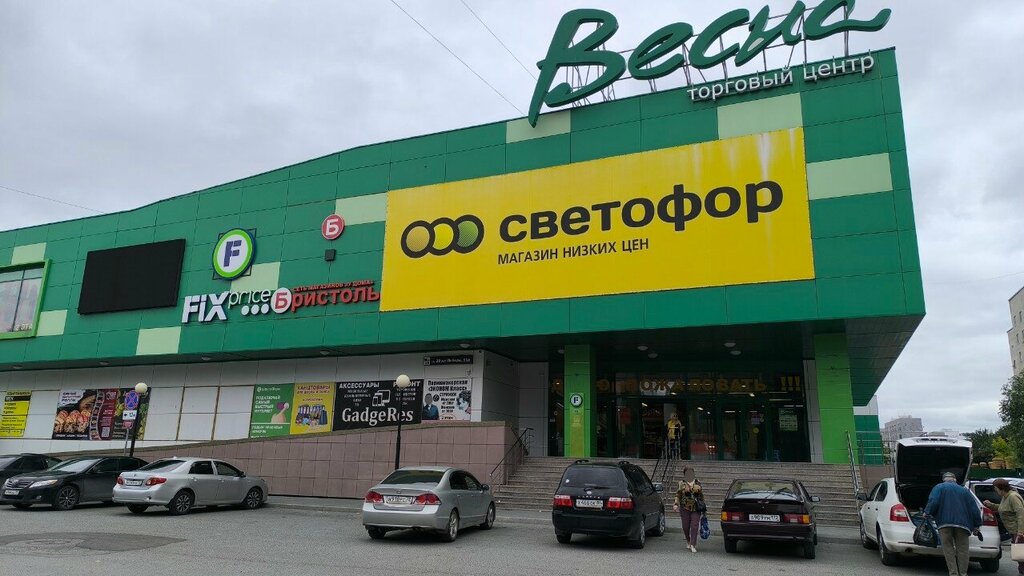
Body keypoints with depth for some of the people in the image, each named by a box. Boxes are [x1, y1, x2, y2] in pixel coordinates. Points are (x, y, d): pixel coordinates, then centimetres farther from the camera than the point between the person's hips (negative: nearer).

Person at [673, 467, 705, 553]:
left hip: (696, 508, 1)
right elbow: (678, 495, 1)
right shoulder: (682, 484, 1)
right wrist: (676, 504, -11)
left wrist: (703, 506, 16)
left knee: (694, 526, -8)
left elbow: (701, 495, 15)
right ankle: (688, 541, 31)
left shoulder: (698, 483, 7)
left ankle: (693, 545, -3)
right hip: (685, 508, -1)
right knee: (686, 526, 5)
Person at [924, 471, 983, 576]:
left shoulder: (939, 487, 10)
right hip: (962, 524, 3)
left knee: (948, 548, 2)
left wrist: (927, 512, 8)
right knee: (963, 549, 8)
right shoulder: (964, 490, 21)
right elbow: (974, 509, 17)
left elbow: (933, 502, -7)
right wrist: (976, 525, 22)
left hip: (945, 523, -3)